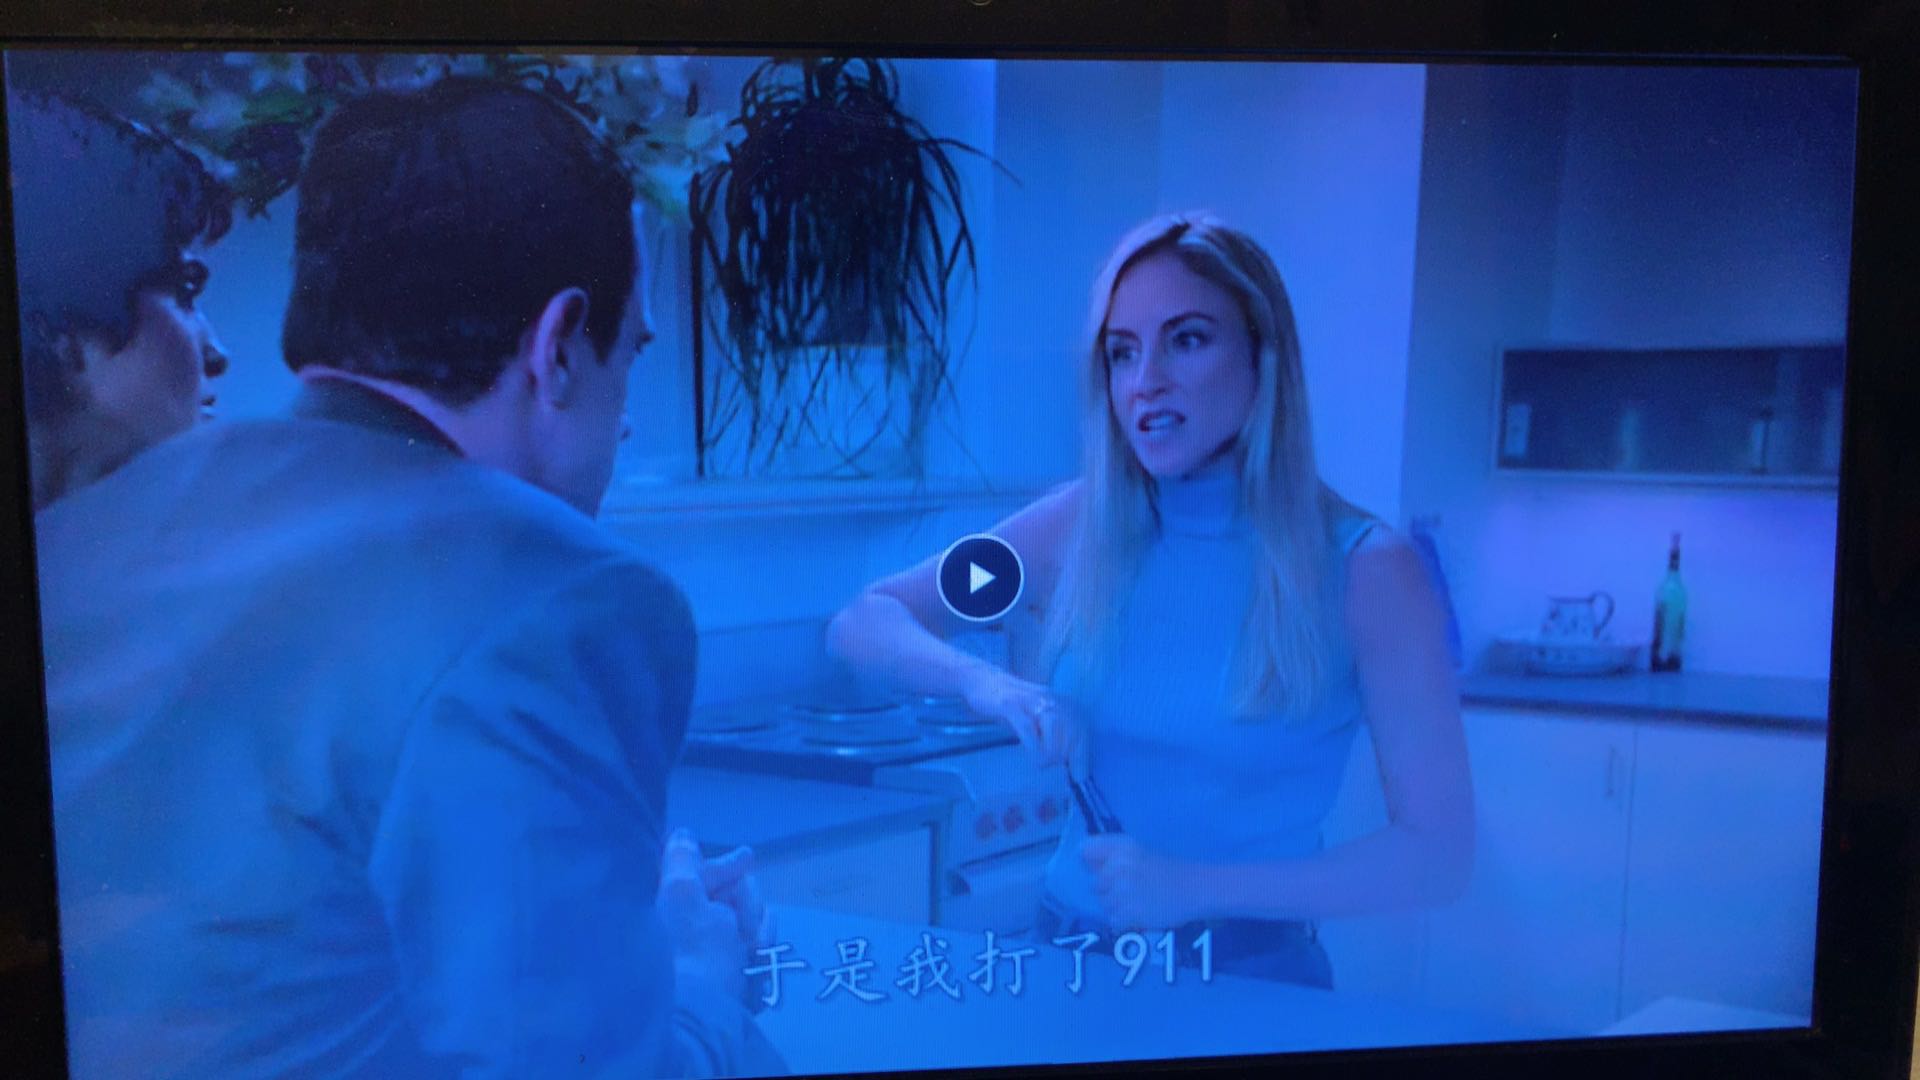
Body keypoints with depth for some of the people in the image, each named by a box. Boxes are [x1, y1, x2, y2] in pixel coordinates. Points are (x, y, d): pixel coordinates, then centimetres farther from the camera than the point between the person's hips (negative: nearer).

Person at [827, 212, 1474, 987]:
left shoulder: (1366, 571, -9)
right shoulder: (1080, 527, 0)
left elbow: (1438, 853, -8)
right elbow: (859, 626, 2)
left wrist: (1195, 887, -16)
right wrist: (983, 682, -18)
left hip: (1252, 980, -2)